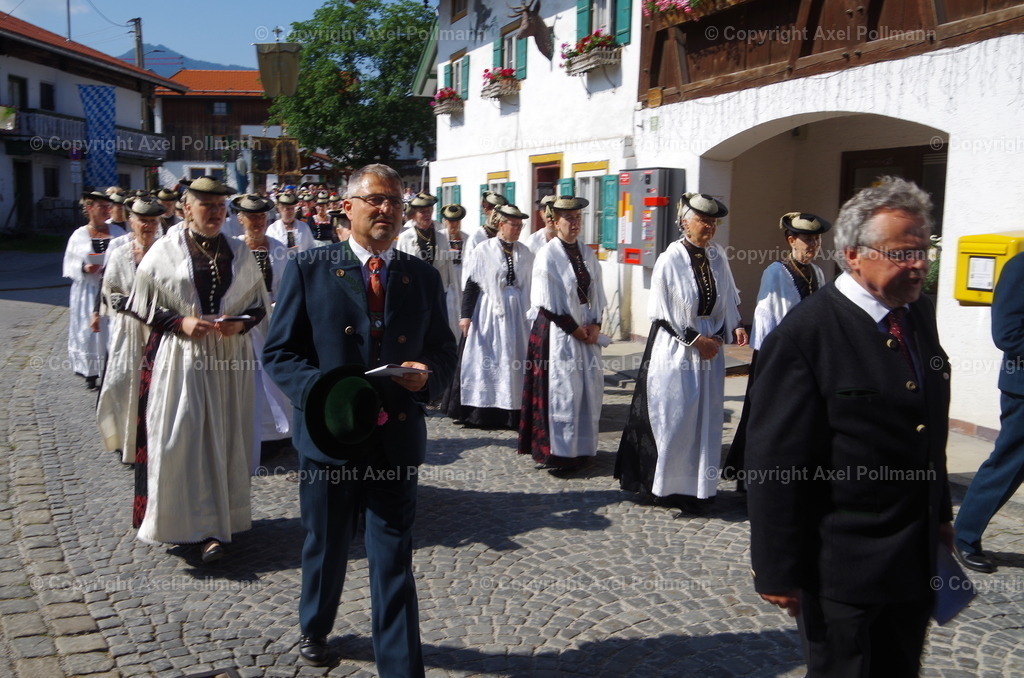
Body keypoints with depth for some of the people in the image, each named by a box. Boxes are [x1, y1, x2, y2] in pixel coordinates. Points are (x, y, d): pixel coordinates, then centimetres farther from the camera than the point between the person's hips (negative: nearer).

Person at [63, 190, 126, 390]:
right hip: (88, 291, 0)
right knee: (89, 330, 2)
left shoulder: (117, 232, 4)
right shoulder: (79, 235, 3)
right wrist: (83, 268, -13)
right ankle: (91, 373, 10)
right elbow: (69, 264, 6)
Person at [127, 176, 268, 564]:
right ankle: (182, 520, 3)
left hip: (230, 360, 2)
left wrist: (240, 324, -10)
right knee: (179, 440, -5)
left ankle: (219, 522, 14)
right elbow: (144, 307, 2)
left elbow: (258, 305, 10)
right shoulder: (165, 251, -1)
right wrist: (181, 322, -13)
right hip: (179, 358, -2)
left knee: (225, 440, 4)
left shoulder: (239, 253, 6)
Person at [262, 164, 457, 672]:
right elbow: (279, 353, -4)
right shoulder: (308, 270, -3)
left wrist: (429, 374, -14)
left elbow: (444, 351, 10)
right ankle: (314, 628, 48)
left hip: (397, 440, 1)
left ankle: (402, 667, 18)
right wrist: (324, 391, -21)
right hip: (329, 436, 0)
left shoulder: (423, 277, 5)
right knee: (325, 549, 21)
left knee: (394, 562, 5)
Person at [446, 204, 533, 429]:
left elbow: (530, 285, 11)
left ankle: (510, 411, 11)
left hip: (516, 313, 4)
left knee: (513, 359, 4)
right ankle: (481, 411, 10)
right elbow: (471, 283, -6)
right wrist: (466, 315, -10)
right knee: (485, 360, 1)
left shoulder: (525, 253, 7)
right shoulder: (485, 250, -5)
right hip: (488, 311, -4)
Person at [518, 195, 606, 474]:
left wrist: (595, 325, -3)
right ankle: (558, 452, 6)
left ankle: (582, 447, 21)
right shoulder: (547, 255, -10)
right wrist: (576, 330, -12)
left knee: (590, 388, 8)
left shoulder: (588, 254, 9)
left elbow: (597, 294, 11)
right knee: (561, 391, -4)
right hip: (556, 333, -6)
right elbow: (549, 304, -14)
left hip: (586, 331, 6)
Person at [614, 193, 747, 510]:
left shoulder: (717, 256, 3)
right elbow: (663, 314, -9)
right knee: (670, 418, 1)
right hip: (674, 350, -5)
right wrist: (696, 340, -11)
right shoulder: (670, 260, -11)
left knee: (704, 420, 8)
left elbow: (728, 300, 12)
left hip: (710, 349, 5)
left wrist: (734, 327, -4)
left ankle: (696, 488, 18)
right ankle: (661, 485, 16)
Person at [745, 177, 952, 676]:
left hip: (916, 558, 8)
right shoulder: (804, 335, -20)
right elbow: (775, 465, -19)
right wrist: (778, 572, -17)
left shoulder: (920, 315, 5)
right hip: (841, 567, -7)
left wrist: (941, 516, 17)